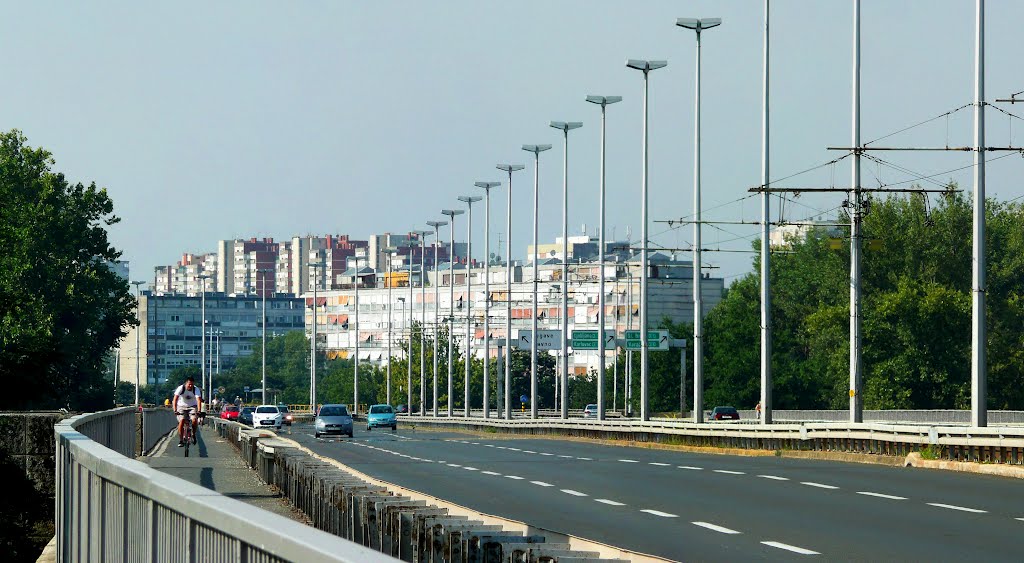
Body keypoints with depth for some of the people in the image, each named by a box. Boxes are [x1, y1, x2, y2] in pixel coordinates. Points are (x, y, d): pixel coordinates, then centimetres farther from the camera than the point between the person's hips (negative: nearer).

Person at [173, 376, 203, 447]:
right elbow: (175, 399, -25)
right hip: (182, 407, -1)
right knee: (181, 421, -22)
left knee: (194, 420, -24)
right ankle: (180, 440, -13)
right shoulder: (180, 388, -19)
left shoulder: (196, 389, -16)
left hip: (192, 407, 1)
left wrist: (199, 411, -42)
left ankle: (193, 434, 2)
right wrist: (175, 410, -39)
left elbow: (199, 400, -27)